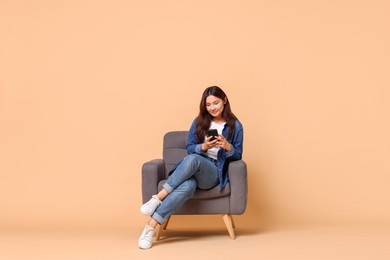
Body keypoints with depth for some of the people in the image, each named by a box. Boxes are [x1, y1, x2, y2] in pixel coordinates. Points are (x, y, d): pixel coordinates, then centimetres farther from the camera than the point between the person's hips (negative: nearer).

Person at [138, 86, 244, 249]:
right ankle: (150, 227, -38)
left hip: (215, 172, -1)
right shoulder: (199, 121, 12)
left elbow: (237, 155, 7)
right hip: (194, 168, 1)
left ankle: (157, 199, -35)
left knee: (193, 159, -38)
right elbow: (189, 148, 7)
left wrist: (227, 146, -16)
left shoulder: (235, 125, 7)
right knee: (188, 185, -39)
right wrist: (204, 147, -16)